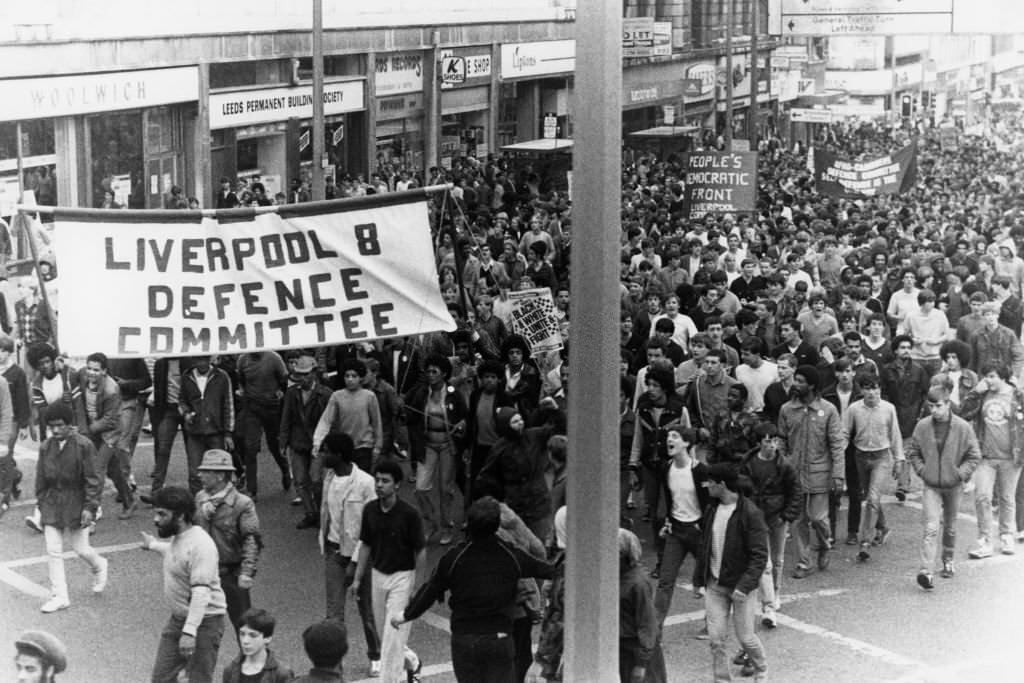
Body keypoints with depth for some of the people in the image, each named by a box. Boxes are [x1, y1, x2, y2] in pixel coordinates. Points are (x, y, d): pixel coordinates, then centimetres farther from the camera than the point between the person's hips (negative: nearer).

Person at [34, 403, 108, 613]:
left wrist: (90, 507, -15)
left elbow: (92, 480, -10)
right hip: (52, 504, 4)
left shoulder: (83, 446, -11)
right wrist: (42, 506, 9)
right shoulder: (45, 448, 1)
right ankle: (59, 596, 6)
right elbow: (41, 480, 10)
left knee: (81, 548, 4)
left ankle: (99, 567, 38)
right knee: (53, 551, 0)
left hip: (76, 504, -4)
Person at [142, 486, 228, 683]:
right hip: (177, 620, 9)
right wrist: (153, 545, 50)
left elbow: (201, 593, -31)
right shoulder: (177, 538, 6)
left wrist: (190, 632, -37)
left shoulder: (200, 545, -25)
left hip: (204, 622, -9)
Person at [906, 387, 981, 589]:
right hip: (931, 486, -1)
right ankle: (925, 571, -22)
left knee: (950, 527, 17)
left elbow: (974, 455, -1)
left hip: (953, 486, 1)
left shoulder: (962, 427, -10)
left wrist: (961, 474, -10)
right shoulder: (922, 426, -6)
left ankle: (948, 561, 40)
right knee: (930, 528, -14)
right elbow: (912, 451, 7)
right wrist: (921, 469, -5)